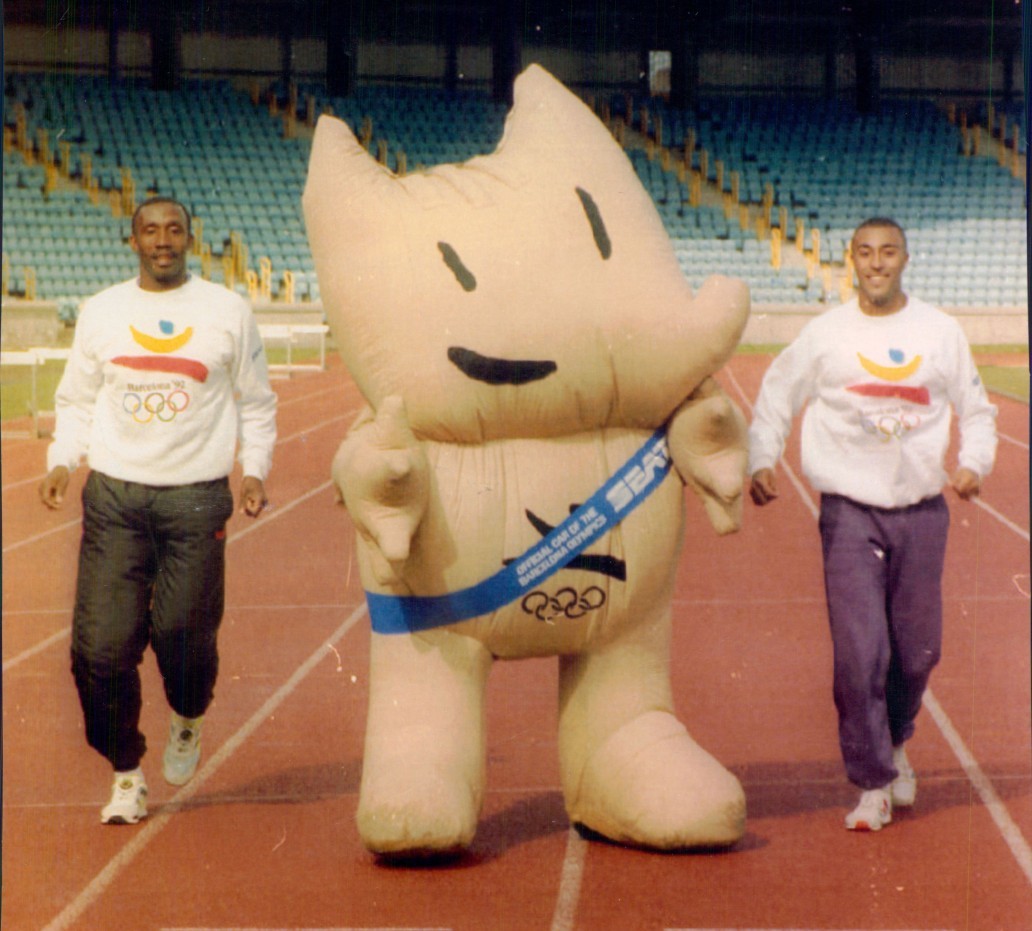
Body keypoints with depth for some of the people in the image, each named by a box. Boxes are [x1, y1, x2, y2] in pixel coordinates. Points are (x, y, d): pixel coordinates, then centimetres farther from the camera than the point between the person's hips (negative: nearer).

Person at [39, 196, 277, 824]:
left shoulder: (228, 311, 6)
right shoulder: (102, 312, 9)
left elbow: (256, 402, 13)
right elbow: (77, 402, 17)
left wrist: (254, 471, 0)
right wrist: (61, 464, 1)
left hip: (197, 496, -1)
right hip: (114, 495, 1)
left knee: (185, 632, -6)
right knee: (102, 644, -6)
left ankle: (188, 719, 30)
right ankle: (126, 774, 13)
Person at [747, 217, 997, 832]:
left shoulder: (941, 331, 6)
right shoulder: (825, 334, 2)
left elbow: (977, 410, 14)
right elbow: (776, 398, 11)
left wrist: (973, 464, -4)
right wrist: (761, 462, -4)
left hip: (922, 510, 2)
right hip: (850, 511, -2)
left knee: (919, 650, 7)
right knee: (859, 652, -9)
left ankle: (894, 743, 35)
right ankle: (873, 784, 2)